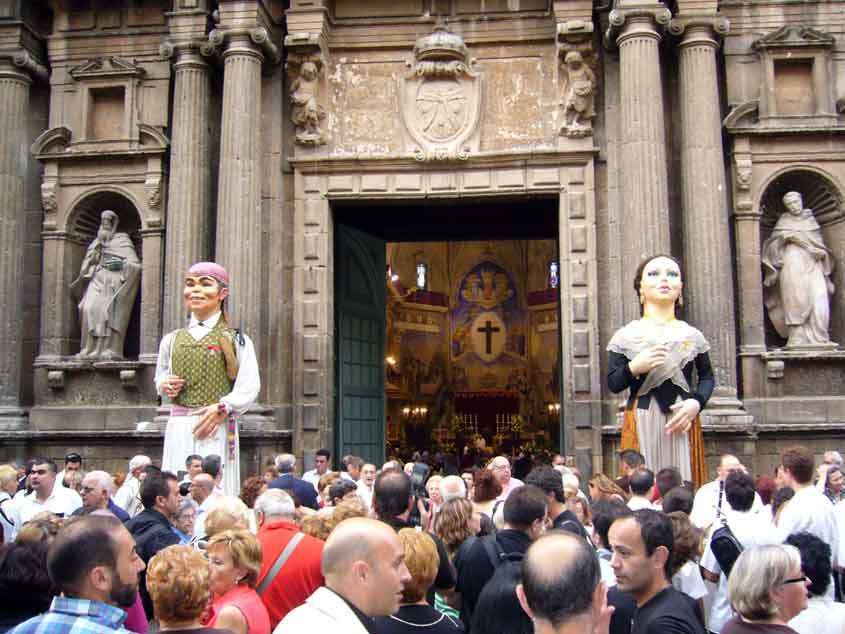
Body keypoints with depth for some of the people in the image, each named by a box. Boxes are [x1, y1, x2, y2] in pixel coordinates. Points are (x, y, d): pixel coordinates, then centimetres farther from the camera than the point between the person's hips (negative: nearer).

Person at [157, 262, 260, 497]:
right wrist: (164, 385, 6)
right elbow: (160, 377, 28)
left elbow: (250, 387, -4)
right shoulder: (172, 340, 15)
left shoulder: (236, 340, 2)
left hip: (218, 429, -3)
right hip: (179, 428, 4)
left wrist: (221, 408, -16)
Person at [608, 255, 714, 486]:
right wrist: (634, 368, -17)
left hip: (683, 421, 2)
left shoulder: (692, 335, 8)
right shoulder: (626, 336, 3)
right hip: (641, 423, -2)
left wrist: (696, 403, -7)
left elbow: (707, 377, 11)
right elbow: (613, 384, 2)